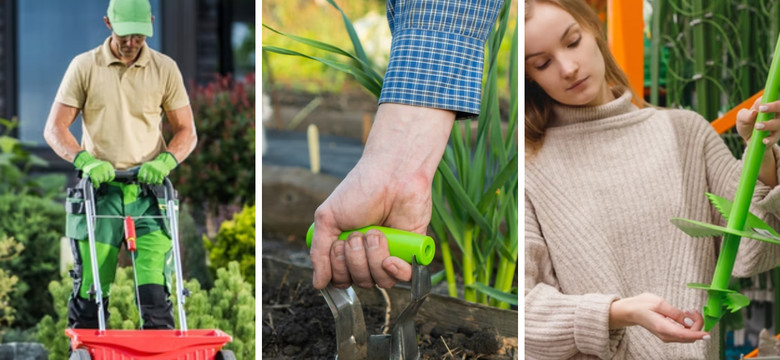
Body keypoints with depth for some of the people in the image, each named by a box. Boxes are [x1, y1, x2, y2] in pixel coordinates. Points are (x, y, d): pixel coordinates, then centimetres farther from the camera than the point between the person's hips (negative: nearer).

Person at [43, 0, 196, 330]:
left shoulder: (165, 69, 6)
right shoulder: (84, 66, 2)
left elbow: (186, 132, 9)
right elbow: (54, 128, 1)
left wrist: (165, 161, -11)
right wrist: (85, 160, -17)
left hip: (148, 194, 1)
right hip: (99, 192, -1)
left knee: (155, 287, -8)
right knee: (90, 287, -3)